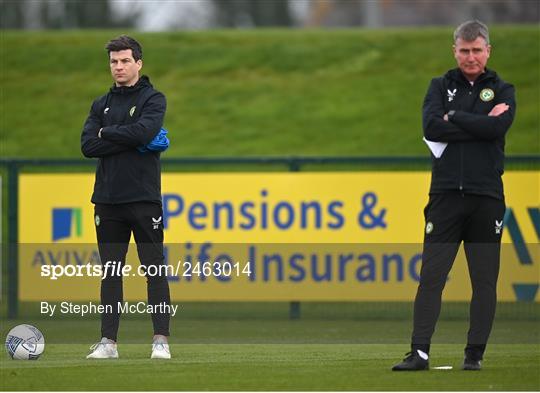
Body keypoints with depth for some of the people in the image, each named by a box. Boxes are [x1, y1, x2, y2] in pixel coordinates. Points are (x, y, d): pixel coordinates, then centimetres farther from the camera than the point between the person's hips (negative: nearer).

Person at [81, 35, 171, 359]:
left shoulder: (153, 99, 2)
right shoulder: (101, 105, 15)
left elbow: (142, 132, -18)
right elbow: (88, 146, 0)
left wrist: (106, 133, -4)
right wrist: (129, 141, -9)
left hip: (144, 198, -4)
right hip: (108, 199, 4)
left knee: (155, 269, -5)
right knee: (111, 272, 6)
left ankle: (161, 340, -4)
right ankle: (108, 342, 8)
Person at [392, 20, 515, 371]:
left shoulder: (502, 90, 9)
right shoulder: (441, 86, 12)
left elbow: (499, 126, -12)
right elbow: (431, 128, -7)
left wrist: (454, 118, -7)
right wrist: (480, 125, -9)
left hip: (486, 196, 0)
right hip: (446, 194, 0)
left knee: (485, 280, 2)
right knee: (431, 276, -4)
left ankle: (475, 353, 8)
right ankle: (420, 352, -5)